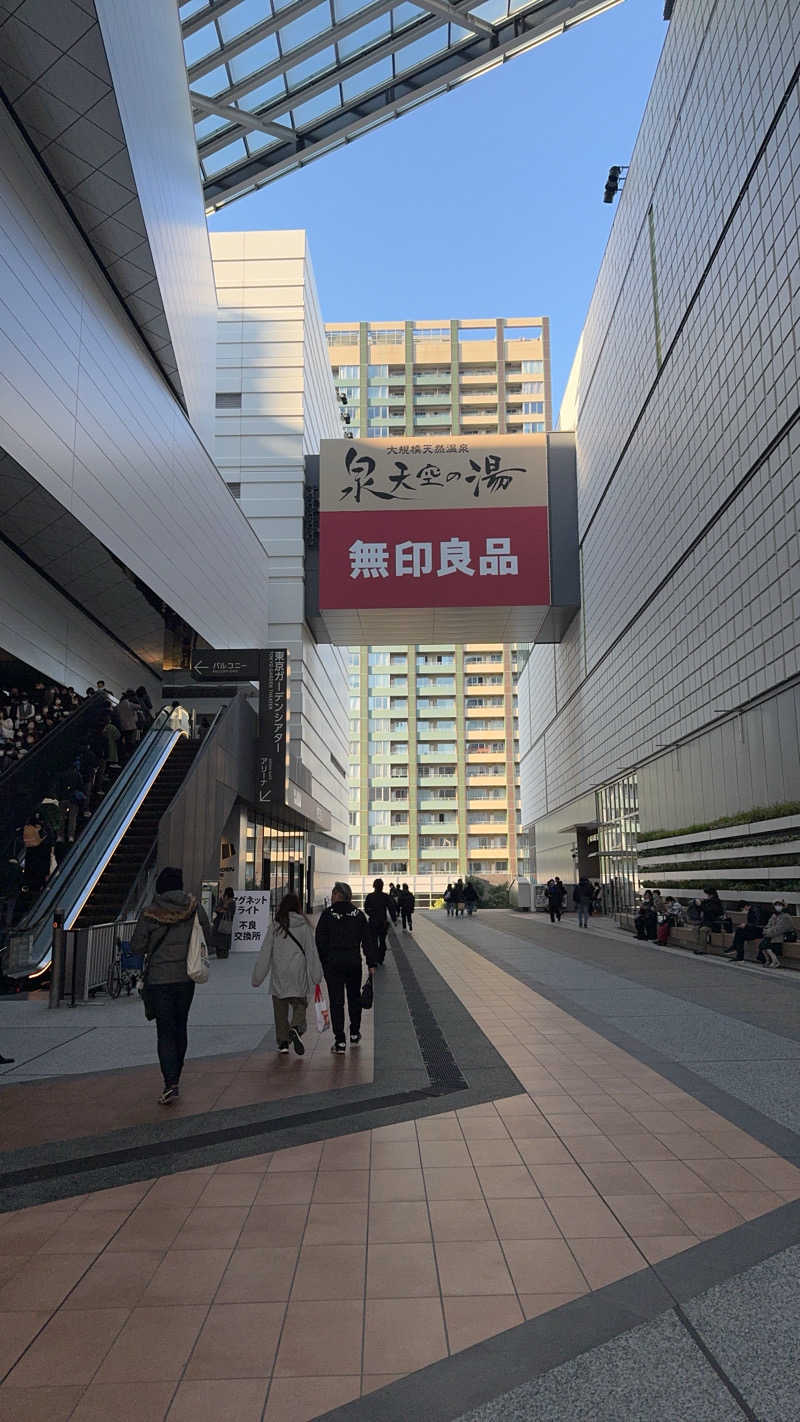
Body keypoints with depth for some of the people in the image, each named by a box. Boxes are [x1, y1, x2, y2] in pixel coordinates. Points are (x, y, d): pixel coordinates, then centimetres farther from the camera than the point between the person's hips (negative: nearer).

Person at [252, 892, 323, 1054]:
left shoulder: (274, 926, -3)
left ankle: (283, 1042, 11)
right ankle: (296, 1029, -19)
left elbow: (265, 953, -1)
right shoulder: (304, 926, -3)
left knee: (280, 1011, 12)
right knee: (300, 1005, 8)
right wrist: (316, 976, 7)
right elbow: (312, 952, 0)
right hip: (299, 976, -1)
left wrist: (257, 977, 5)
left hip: (279, 976, 1)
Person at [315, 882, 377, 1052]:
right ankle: (354, 1035, 29)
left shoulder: (327, 914, -6)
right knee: (354, 997, 19)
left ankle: (340, 1041, -1)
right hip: (354, 961, 3)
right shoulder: (358, 914, 3)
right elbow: (368, 940, 2)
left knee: (336, 1001, 1)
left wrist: (321, 963, 1)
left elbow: (320, 941, -6)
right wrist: (371, 963, 5)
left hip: (333, 963, -3)